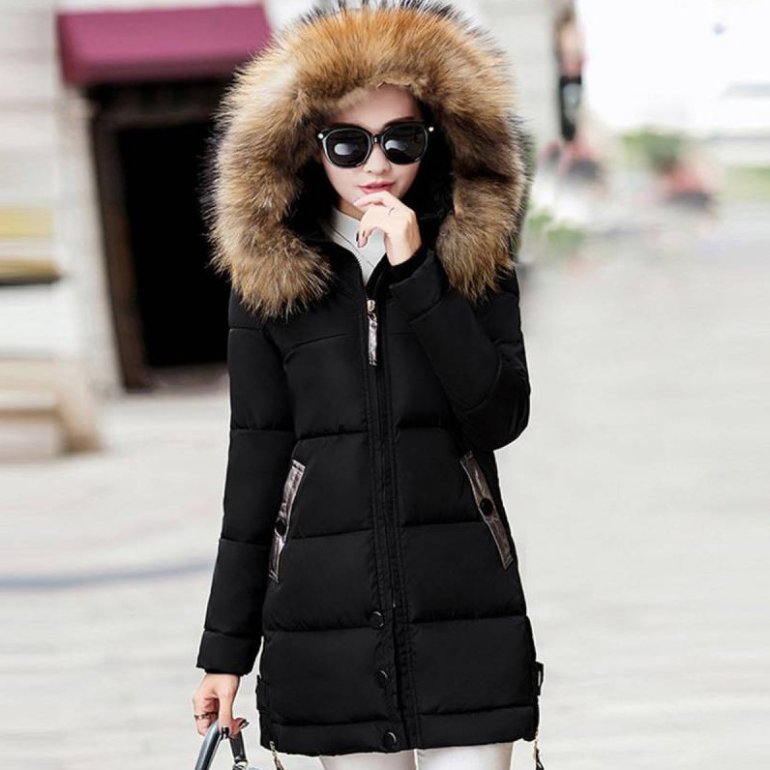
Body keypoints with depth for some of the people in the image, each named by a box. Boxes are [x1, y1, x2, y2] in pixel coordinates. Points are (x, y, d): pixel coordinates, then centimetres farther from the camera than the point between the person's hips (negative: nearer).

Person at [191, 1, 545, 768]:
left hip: (463, 613, 0)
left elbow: (502, 416, -8)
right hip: (329, 613, 1)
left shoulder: (477, 264, 5)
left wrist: (416, 274, -14)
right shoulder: (268, 278, 5)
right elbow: (254, 466, 7)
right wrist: (225, 648, 6)